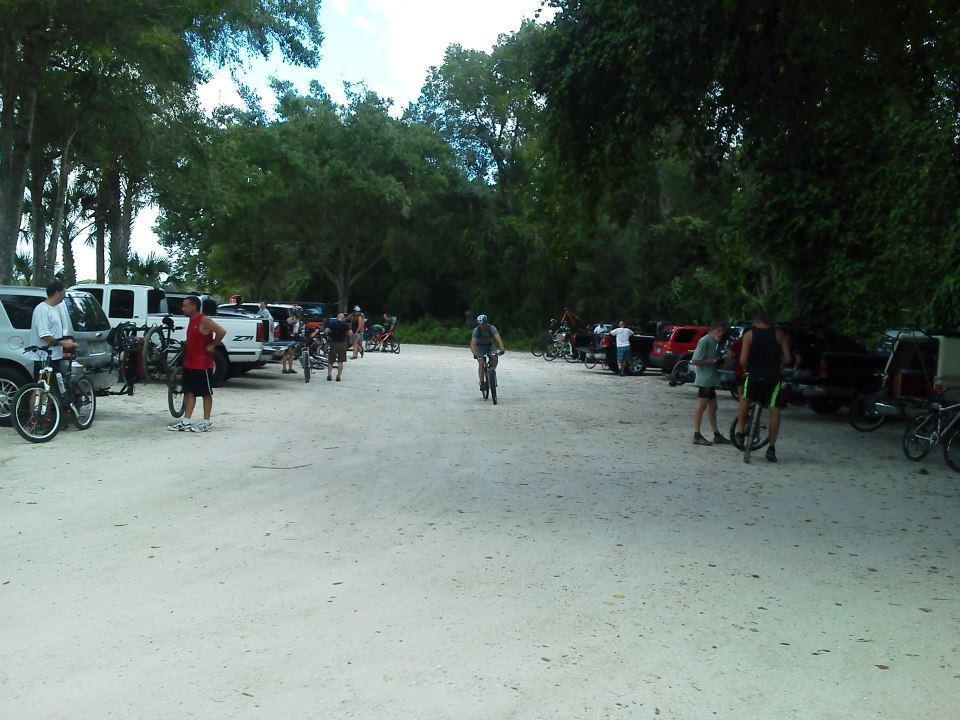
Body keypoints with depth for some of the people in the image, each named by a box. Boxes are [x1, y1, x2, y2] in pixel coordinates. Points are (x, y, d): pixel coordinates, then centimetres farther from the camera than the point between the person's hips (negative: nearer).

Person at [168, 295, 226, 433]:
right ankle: (186, 421, 13)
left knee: (206, 393, 1)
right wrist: (185, 345, 13)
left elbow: (222, 332, -25)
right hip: (189, 363, 9)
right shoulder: (192, 320, 13)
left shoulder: (204, 320, -15)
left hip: (203, 364, -9)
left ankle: (206, 422, 7)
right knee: (189, 392, 10)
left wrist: (212, 346, -18)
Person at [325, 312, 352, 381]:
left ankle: (329, 376, 6)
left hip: (333, 343, 1)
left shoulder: (331, 323, -2)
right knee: (340, 361, 5)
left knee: (330, 361, 11)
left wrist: (329, 334, 9)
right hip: (342, 343, -1)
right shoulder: (345, 324, -4)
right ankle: (338, 376, 0)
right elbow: (350, 333, -10)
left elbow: (325, 332, -11)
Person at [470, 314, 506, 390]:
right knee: (481, 363, -20)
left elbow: (498, 338, -35)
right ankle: (482, 382, -11)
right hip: (480, 347, -1)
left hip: (490, 346, 1)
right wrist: (474, 354, -47)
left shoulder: (492, 328, -22)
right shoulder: (476, 330, -23)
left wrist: (502, 348, -51)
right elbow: (472, 343, -30)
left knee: (495, 358, -26)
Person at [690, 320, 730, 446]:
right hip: (704, 379, -10)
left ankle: (717, 435, 21)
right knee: (701, 406, -6)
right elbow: (695, 361, -20)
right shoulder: (704, 341, -14)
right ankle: (697, 436, -1)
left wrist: (720, 361, 8)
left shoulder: (715, 342, 15)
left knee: (712, 407, 14)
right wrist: (714, 361, -19)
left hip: (712, 379, 10)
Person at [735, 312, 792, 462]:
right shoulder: (779, 335, 3)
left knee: (744, 400, 27)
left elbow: (743, 360, -7)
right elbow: (787, 359, -1)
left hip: (754, 376, 0)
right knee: (774, 411, 7)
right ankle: (771, 448, 4)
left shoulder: (749, 335, 1)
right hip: (773, 377, 0)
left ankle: (741, 432, 24)